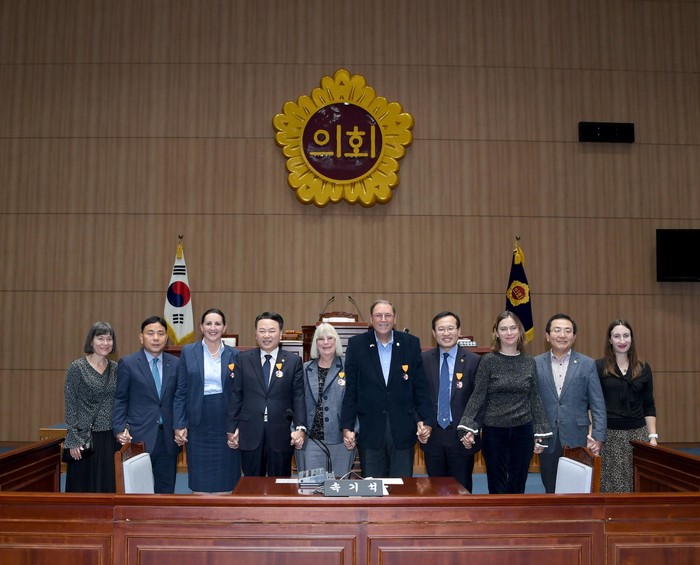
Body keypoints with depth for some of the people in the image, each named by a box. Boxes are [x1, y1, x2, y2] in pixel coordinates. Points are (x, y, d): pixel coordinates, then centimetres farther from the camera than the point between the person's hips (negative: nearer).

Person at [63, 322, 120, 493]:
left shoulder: (115, 368, 7)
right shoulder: (76, 367, -5)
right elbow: (70, 406, -6)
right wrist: (74, 440, -10)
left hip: (111, 439, 4)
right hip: (86, 438, -4)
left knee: (109, 486, 7)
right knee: (84, 486, 3)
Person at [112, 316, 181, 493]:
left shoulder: (176, 364, 7)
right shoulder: (127, 363, 0)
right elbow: (120, 399, 1)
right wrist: (120, 429, -9)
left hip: (168, 438, 3)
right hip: (139, 438, -2)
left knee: (166, 490, 8)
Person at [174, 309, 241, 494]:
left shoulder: (234, 355, 4)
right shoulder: (188, 352, 2)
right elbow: (180, 392, 2)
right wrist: (179, 425, -4)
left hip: (225, 422, 1)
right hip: (198, 422, 0)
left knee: (224, 480, 5)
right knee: (199, 480, 5)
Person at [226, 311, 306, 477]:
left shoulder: (294, 361, 2)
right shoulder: (244, 359, 5)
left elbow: (298, 397, -1)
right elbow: (236, 395, 5)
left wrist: (300, 427, -12)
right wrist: (231, 428, 3)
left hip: (281, 434, -1)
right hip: (250, 433, 1)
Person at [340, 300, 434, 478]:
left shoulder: (411, 343, 2)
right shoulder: (356, 344, 0)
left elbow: (421, 387, 4)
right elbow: (350, 390, -1)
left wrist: (426, 421, -3)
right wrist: (347, 427, -5)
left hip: (403, 428, 1)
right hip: (369, 429, 0)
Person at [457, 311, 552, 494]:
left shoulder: (529, 362, 3)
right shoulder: (488, 361, -6)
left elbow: (534, 399, 7)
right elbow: (478, 396, -7)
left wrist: (540, 433, 5)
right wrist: (469, 428, -16)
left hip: (523, 431, 2)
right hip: (494, 431, -2)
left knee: (517, 485, 12)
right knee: (496, 486, 9)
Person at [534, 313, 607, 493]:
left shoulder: (588, 364, 3)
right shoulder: (535, 364, 3)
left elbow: (598, 406, 1)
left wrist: (598, 437, -7)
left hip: (577, 440, -1)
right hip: (547, 440, 1)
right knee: (551, 491, 9)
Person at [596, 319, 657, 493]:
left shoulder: (643, 368, 8)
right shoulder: (598, 367, -1)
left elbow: (648, 406, 11)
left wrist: (653, 436, 4)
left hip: (638, 434, 3)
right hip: (609, 435, -2)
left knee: (638, 485, 2)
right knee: (611, 484, -2)